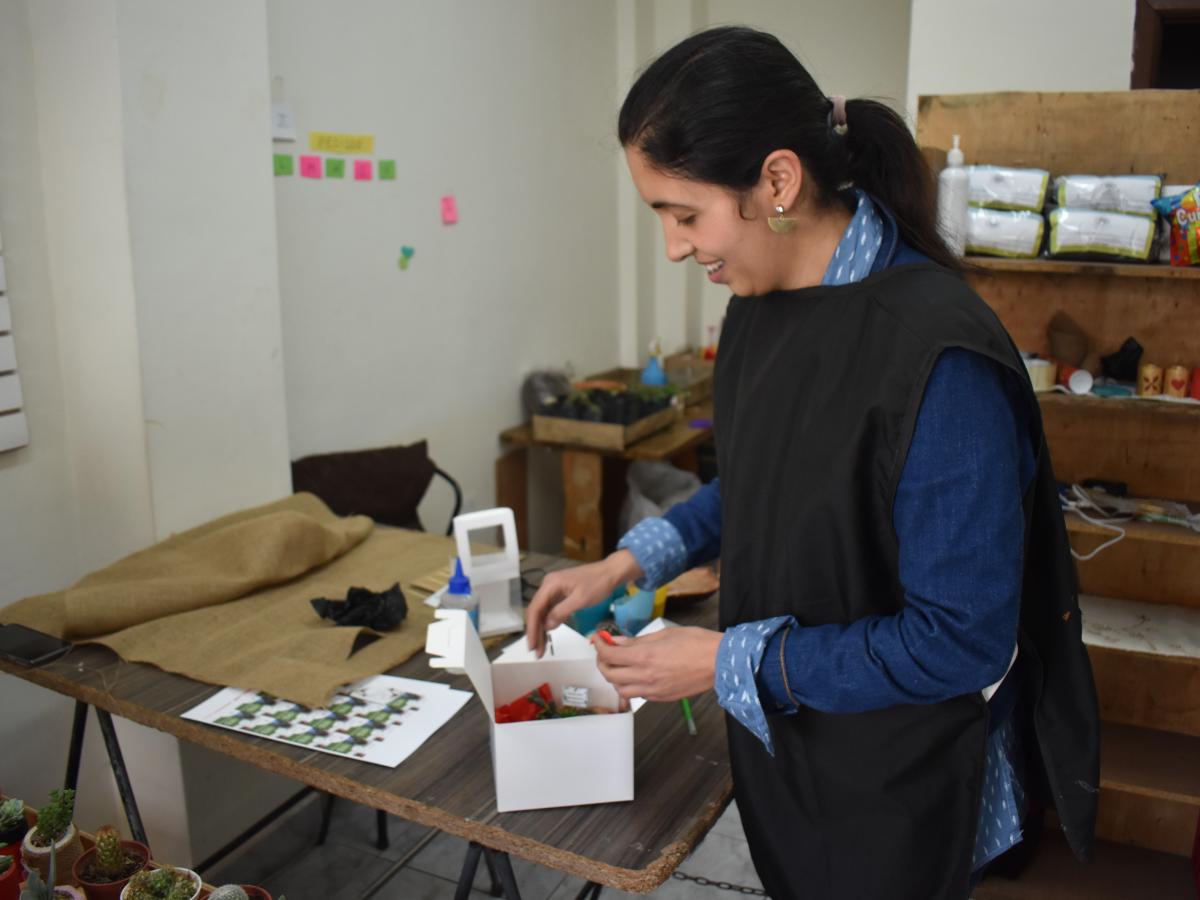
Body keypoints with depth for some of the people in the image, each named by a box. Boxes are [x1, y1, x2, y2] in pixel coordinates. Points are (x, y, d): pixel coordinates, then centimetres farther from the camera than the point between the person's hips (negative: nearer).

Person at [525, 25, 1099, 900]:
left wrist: (729, 663, -21)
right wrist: (627, 561, 1)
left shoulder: (938, 356, -30)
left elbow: (961, 640, -25)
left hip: (895, 793, -7)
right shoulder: (765, 302, -5)